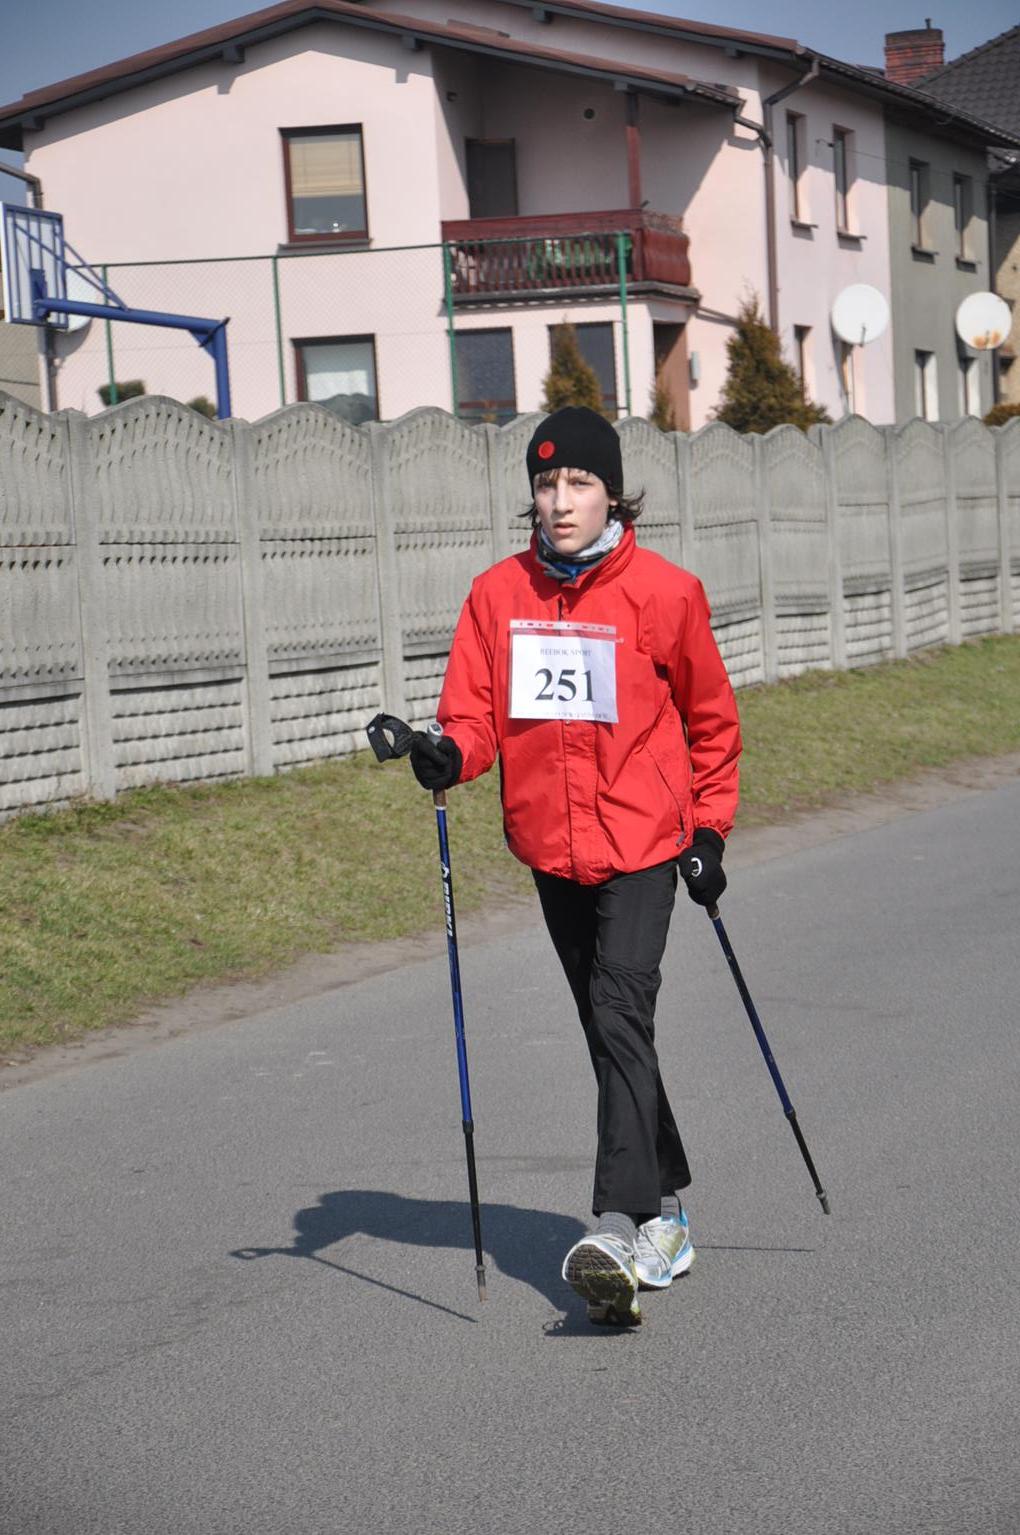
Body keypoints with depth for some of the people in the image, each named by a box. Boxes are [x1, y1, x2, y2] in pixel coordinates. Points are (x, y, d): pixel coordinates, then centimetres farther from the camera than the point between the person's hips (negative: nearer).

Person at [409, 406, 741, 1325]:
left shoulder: (663, 593, -6)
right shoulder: (499, 594, 2)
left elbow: (711, 721, 5)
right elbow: (475, 709, 2)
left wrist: (710, 832, 3)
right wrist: (449, 754, -21)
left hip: (642, 842, -5)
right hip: (551, 845, 5)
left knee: (621, 1018, -18)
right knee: (609, 1030, 14)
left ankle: (620, 1230, -24)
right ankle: (667, 1203, 30)